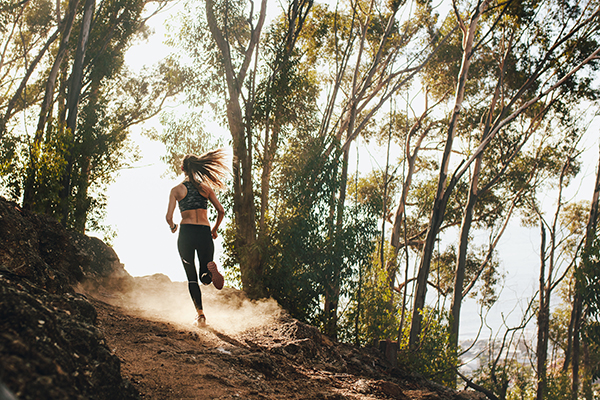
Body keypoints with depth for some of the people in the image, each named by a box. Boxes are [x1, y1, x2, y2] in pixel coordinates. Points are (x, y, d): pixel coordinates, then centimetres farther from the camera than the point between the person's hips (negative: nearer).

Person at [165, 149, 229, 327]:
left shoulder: (177, 190, 4)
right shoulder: (206, 188, 10)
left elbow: (169, 217, -2)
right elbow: (221, 211, 5)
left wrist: (172, 227, 20)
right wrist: (215, 230, 20)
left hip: (186, 233, -1)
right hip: (204, 233, 1)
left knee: (191, 277, 11)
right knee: (205, 277, 12)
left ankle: (200, 313, -1)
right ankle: (210, 270, -25)